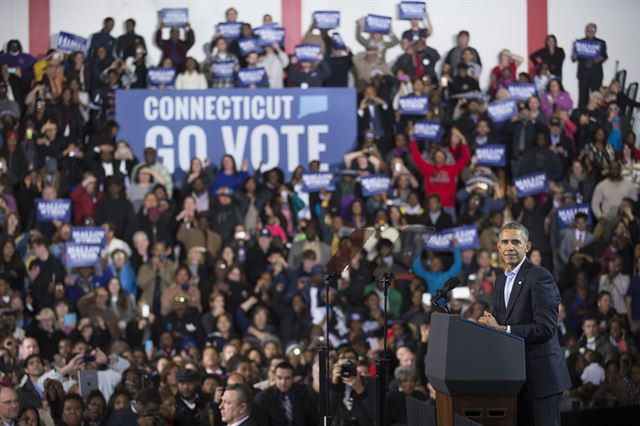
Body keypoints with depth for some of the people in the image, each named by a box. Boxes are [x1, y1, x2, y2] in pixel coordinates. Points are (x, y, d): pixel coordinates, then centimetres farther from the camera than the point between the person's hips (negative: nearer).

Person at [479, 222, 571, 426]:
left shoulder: (540, 277, -11)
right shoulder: (501, 281, 16)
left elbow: (545, 328, -19)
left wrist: (502, 329, -18)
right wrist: (490, 325, 0)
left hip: (540, 373, -8)